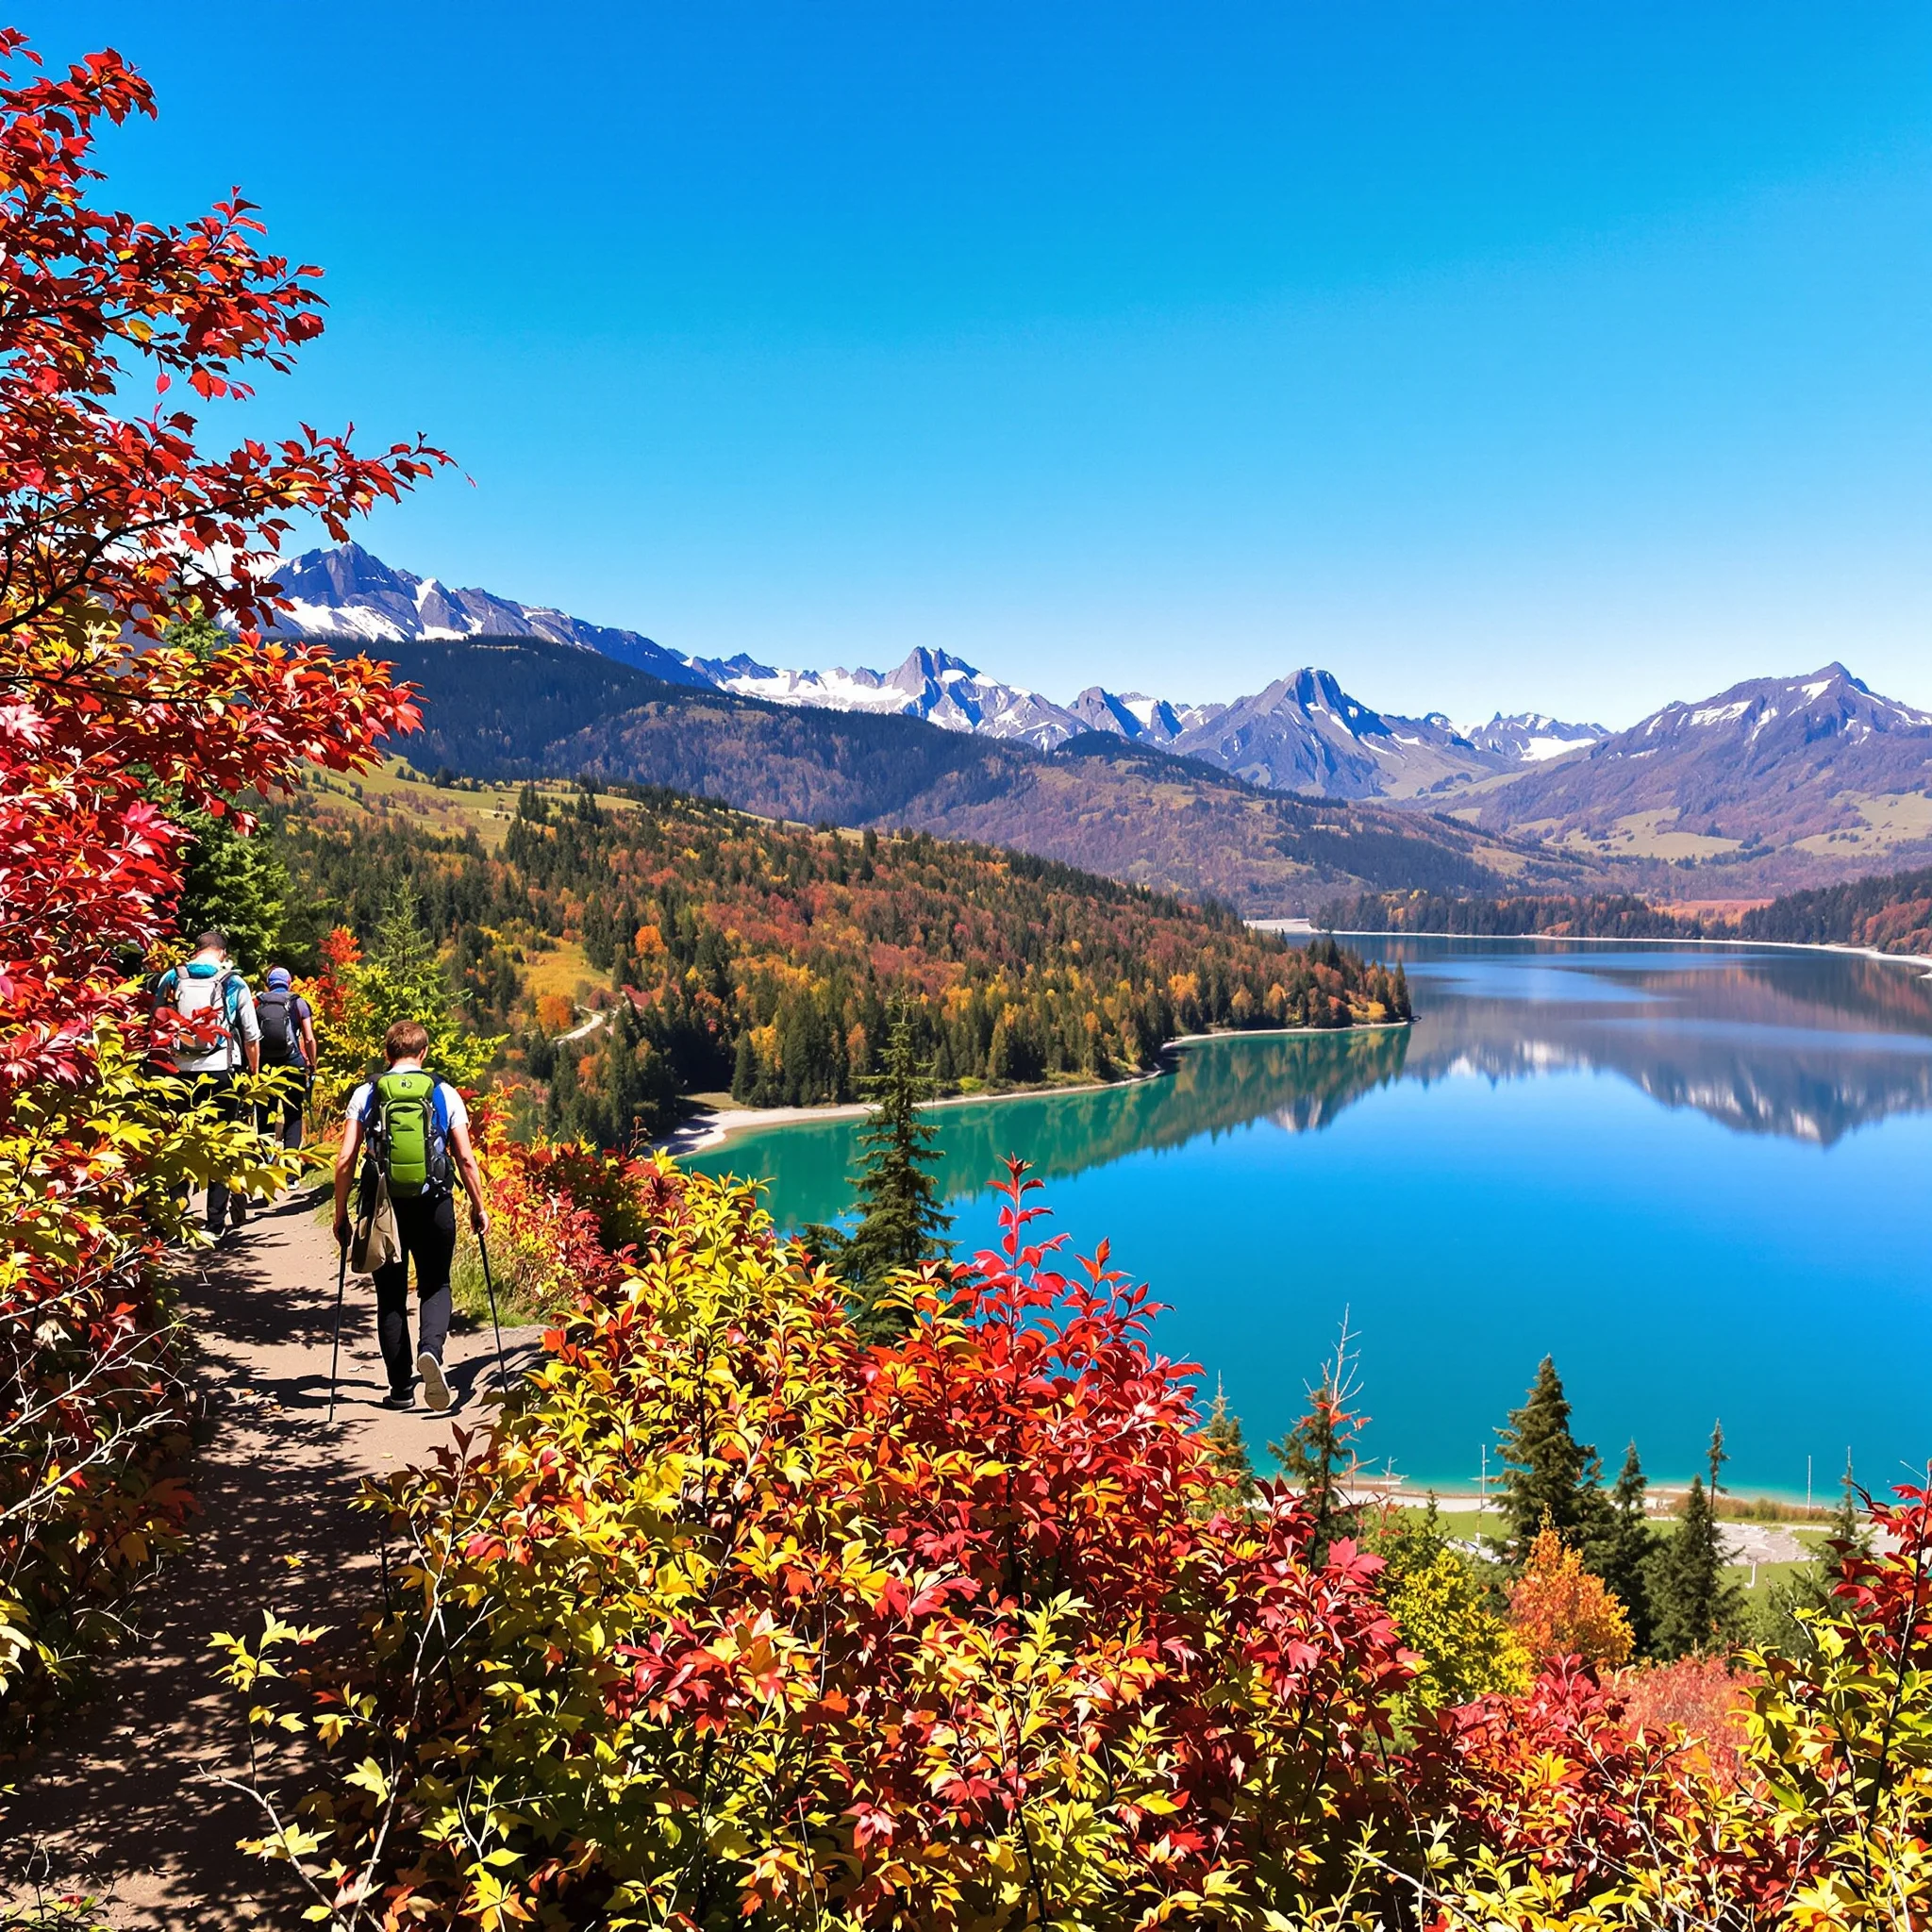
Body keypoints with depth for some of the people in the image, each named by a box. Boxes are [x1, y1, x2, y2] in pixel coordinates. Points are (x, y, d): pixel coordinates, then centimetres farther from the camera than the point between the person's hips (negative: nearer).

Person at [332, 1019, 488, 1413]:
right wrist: (478, 1208, 11)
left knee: (391, 1297, 13)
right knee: (435, 1286, 15)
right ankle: (430, 1348, -13)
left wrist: (340, 1214, 8)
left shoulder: (366, 1094, 2)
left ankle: (401, 1389, 15)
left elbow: (345, 1160, -2)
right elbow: (466, 1159, 0)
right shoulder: (445, 1094, 2)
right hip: (433, 1206, 0)